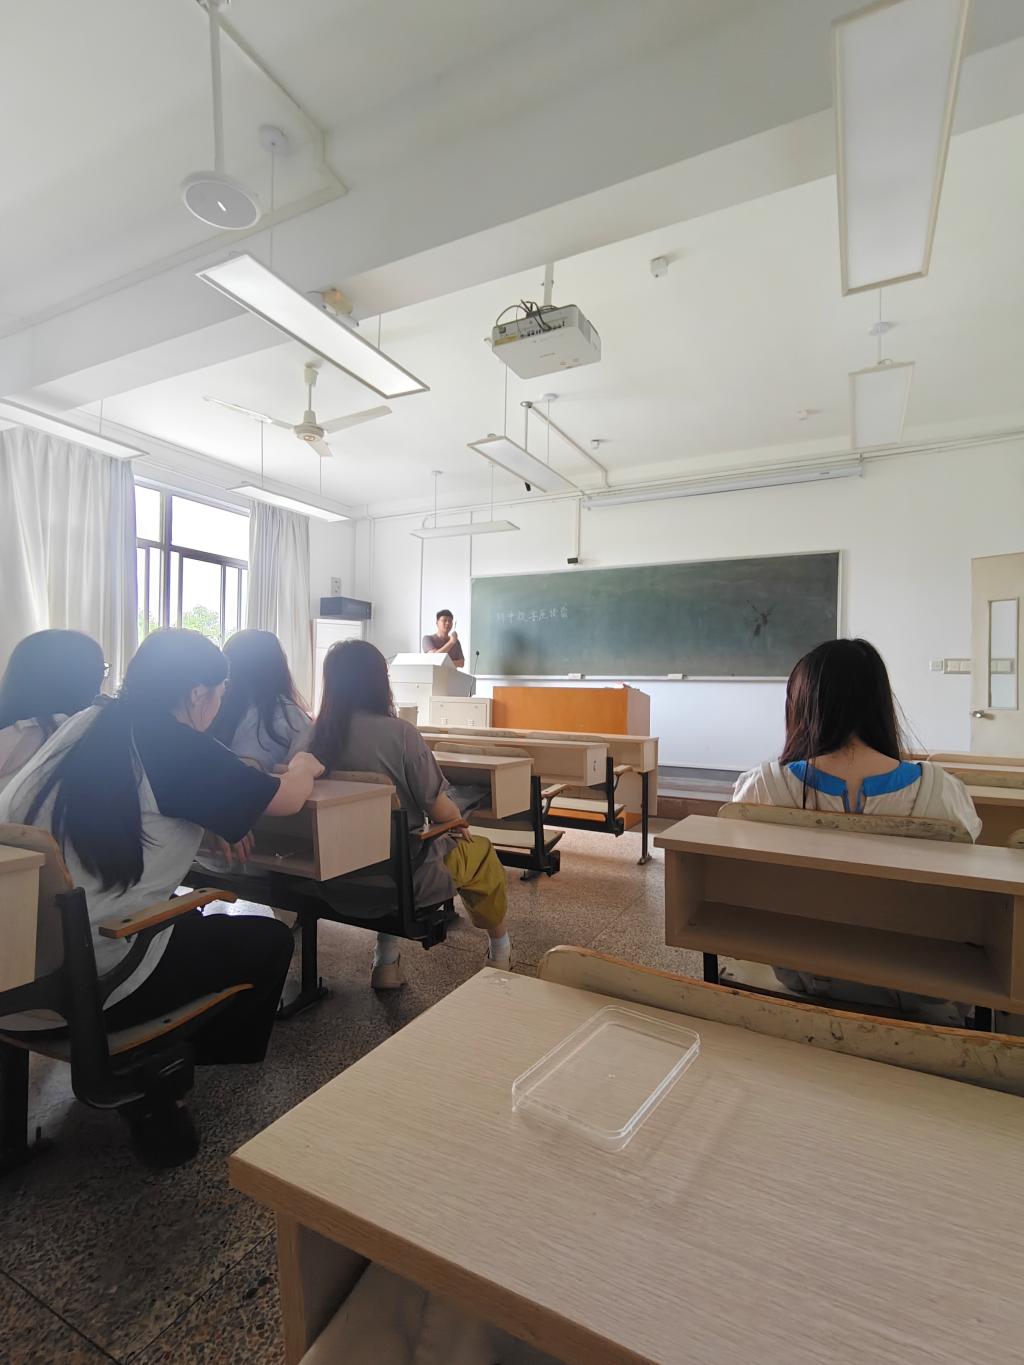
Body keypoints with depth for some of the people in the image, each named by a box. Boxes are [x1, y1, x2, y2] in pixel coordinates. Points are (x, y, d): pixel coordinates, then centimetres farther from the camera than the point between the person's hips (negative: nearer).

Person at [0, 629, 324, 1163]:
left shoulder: (86, 726, 6)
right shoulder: (175, 746, -15)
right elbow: (286, 799, -6)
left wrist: (212, 822, 18)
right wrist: (303, 768, 16)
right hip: (93, 978, -8)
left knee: (192, 918, 28)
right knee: (270, 941, 9)